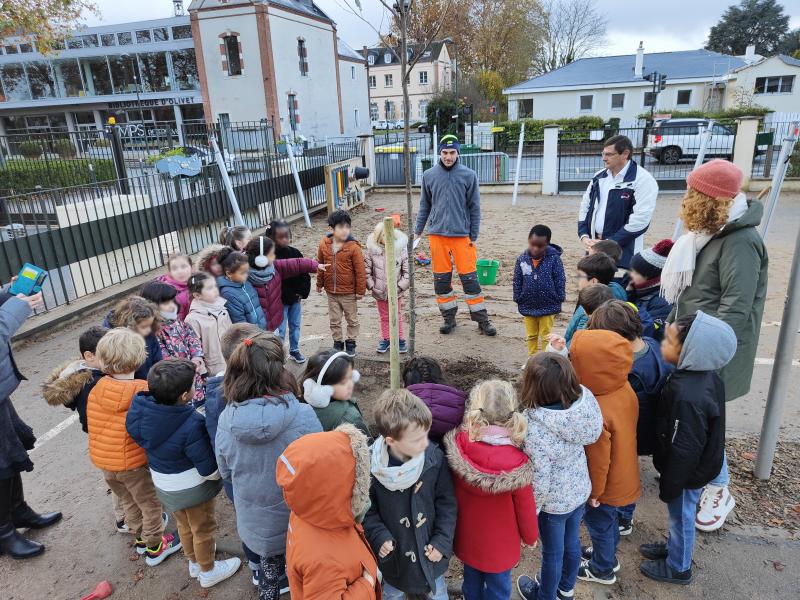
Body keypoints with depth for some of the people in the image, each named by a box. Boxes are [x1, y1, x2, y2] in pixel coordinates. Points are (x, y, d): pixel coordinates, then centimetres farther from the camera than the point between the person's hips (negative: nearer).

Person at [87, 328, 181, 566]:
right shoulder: (144, 391, -25)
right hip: (133, 463, -5)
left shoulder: (96, 390, -11)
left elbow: (92, 425, 3)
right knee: (151, 504, 17)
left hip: (102, 461, 6)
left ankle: (141, 539, 46)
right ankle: (154, 548, 32)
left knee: (129, 502, 27)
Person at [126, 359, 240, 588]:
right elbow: (209, 470, -28)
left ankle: (194, 562, 53)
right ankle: (208, 571, 42)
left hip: (163, 486, 6)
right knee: (203, 529, 20)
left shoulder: (142, 412, -18)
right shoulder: (191, 425, -38)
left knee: (184, 526, 30)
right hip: (192, 489, -6)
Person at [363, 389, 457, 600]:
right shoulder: (372, 464, -24)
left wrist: (442, 541, -14)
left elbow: (447, 503, -11)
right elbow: (367, 506, -9)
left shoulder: (435, 458, -23)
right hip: (393, 552, 0)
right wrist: (379, 536, -20)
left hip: (430, 550, 0)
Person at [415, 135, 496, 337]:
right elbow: (424, 206, 12)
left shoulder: (469, 175, -1)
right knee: (441, 279, 7)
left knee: (469, 278, 0)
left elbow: (474, 208, 1)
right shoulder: (429, 175, 4)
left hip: (462, 235, -2)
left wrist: (474, 236, -1)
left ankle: (482, 320, 12)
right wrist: (417, 231, 11)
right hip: (437, 234, 2)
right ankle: (448, 318, 22)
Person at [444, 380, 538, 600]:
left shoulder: (457, 446, -27)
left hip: (466, 536, 3)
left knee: (472, 581, 29)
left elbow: (451, 487, -9)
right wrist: (531, 536, 3)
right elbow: (526, 508, -17)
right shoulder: (516, 465, -33)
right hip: (499, 545, -3)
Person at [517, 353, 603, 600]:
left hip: (553, 502, -5)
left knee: (552, 553, 21)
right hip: (580, 491, 5)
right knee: (572, 542, 30)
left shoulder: (534, 427, -38)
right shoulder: (583, 400, -23)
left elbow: (539, 480, -29)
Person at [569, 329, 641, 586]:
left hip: (606, 485, -7)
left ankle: (602, 569, 43)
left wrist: (594, 492, -11)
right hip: (624, 476, 7)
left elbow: (598, 461, -28)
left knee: (599, 523, 19)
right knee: (608, 520, 29)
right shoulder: (625, 389, -15)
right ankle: (607, 554, 53)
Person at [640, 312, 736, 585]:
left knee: (681, 517, 16)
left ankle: (678, 567, 39)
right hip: (698, 466, 8)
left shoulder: (688, 397, -39)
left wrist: (668, 486, -13)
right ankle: (673, 547, 51)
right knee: (678, 516, 28)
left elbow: (684, 450, -28)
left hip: (688, 473, -8)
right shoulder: (706, 375, -9)